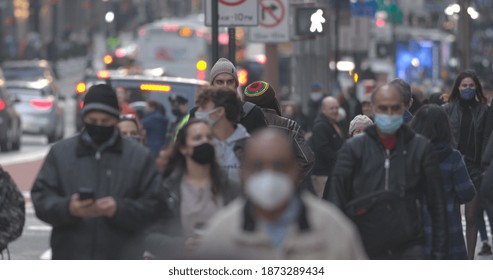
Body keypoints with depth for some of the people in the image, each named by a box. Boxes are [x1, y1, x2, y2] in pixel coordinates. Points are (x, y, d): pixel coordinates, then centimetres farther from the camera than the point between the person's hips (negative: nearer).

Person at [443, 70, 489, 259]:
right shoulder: (447, 109, 4)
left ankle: (470, 259, 9)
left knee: (472, 217, 3)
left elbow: (486, 140, 3)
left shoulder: (483, 110, 5)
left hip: (475, 167, 0)